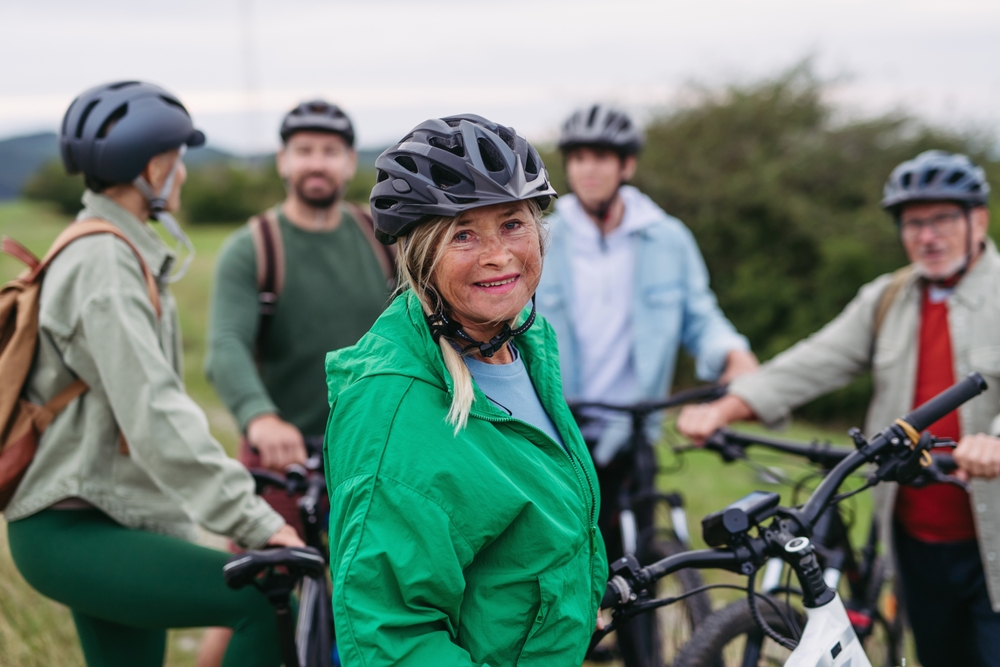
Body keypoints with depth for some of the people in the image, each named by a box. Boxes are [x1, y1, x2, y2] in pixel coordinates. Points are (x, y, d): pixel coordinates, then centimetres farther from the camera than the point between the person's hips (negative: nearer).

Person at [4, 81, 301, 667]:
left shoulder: (118, 253, 17)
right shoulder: (104, 265, -16)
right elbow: (155, 418, -27)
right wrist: (255, 521, -31)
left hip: (110, 521, 11)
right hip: (74, 534, -11)